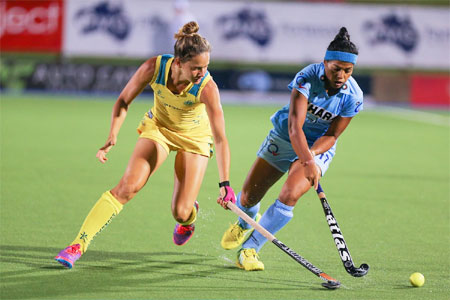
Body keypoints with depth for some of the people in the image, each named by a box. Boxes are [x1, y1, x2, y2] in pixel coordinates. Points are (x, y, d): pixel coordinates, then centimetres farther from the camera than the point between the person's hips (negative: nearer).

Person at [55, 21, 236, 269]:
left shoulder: (207, 87, -33)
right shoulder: (154, 67, -28)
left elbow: (220, 139, -33)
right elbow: (123, 101, -11)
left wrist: (225, 183, -40)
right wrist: (112, 137, -24)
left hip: (194, 138, -1)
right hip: (158, 127, 1)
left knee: (181, 212, -9)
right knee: (129, 185, -21)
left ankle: (189, 216, 33)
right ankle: (78, 246, -19)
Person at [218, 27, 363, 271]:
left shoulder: (353, 97, -21)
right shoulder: (307, 77, -28)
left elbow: (331, 136, -10)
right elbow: (294, 126, -36)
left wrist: (312, 155, -30)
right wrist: (307, 162, -49)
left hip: (318, 148, 0)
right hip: (283, 139, 0)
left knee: (290, 196, -25)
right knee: (248, 197, 7)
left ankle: (249, 248, -9)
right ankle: (246, 222, 47)